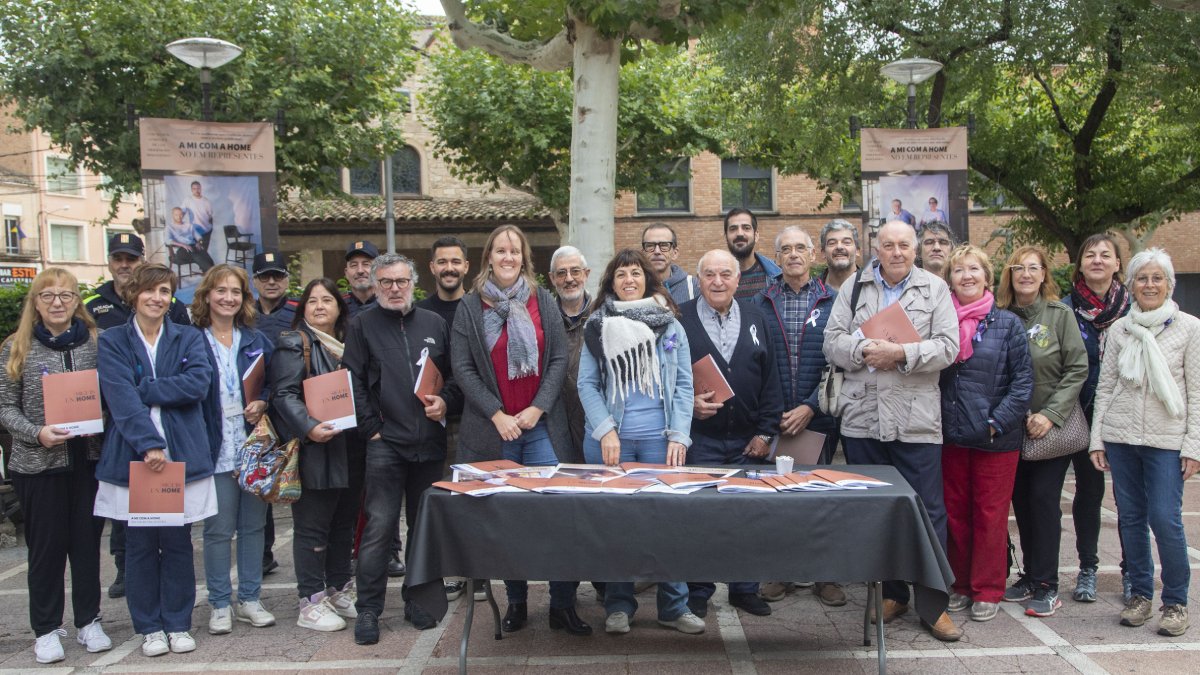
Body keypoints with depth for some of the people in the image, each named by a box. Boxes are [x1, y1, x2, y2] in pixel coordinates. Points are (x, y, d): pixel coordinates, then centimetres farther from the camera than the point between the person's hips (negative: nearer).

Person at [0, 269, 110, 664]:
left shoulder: (96, 342, 2)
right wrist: (37, 433, -17)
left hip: (89, 457, 1)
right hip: (38, 463, -1)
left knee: (87, 540, 10)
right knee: (46, 545, 7)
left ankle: (88, 622, 23)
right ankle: (46, 630, 20)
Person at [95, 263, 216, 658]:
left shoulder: (189, 339, 7)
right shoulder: (112, 342, 2)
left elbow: (198, 383, -10)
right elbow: (121, 398, -12)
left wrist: (142, 389, -14)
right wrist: (148, 443, -23)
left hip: (183, 456, 1)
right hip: (131, 458, -1)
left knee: (177, 542, 7)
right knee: (140, 544, 7)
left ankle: (178, 623, 21)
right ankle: (149, 627, 22)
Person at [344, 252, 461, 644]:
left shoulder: (434, 324, 12)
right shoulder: (363, 325, 4)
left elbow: (456, 374, 15)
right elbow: (353, 382, -1)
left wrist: (446, 401, -4)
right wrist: (371, 428, -8)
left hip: (430, 442, 3)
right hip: (385, 442, -3)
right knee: (379, 526, -4)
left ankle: (417, 600, 24)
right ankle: (368, 610, 6)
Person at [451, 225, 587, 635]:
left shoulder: (544, 302, 7)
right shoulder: (470, 306, 4)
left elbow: (559, 359, 2)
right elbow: (463, 367, -2)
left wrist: (537, 408, -9)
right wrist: (497, 414, -10)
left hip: (542, 426, 1)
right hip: (492, 428, 0)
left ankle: (563, 603, 6)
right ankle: (516, 601, 19)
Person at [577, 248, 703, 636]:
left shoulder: (670, 325, 7)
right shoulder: (598, 326, 5)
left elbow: (683, 384, 4)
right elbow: (587, 384, 1)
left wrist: (679, 436, -6)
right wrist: (605, 431, -10)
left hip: (660, 439, 1)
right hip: (611, 441, 0)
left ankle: (674, 607, 14)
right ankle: (618, 605, 18)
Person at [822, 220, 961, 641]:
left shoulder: (935, 289, 5)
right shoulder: (854, 287, 10)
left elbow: (947, 348, -5)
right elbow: (833, 342, 2)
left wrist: (902, 353, -17)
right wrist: (864, 351, -16)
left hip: (917, 421, -2)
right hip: (862, 418, 2)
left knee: (927, 511, 2)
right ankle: (891, 593, 26)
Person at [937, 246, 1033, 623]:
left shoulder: (1007, 324, -1)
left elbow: (1023, 380, -4)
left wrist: (998, 422, -12)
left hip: (996, 438, -2)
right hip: (951, 435, 3)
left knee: (990, 515, 4)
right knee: (955, 513, 10)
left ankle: (987, 591, 17)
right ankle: (959, 585, 23)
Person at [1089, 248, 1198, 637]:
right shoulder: (1119, 329, 8)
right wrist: (1097, 438, 5)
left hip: (1167, 440, -3)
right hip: (1120, 437, 3)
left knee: (1164, 519, -7)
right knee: (1131, 517, 7)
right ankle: (1140, 594, 20)